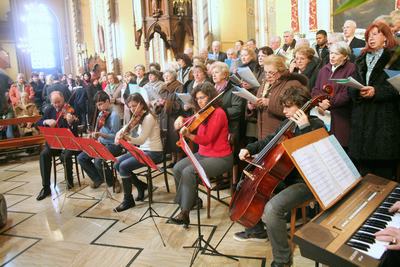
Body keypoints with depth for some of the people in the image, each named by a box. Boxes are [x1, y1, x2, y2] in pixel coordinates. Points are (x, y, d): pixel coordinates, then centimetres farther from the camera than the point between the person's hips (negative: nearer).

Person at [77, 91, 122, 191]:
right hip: (102, 143, 8)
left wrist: (101, 134, -29)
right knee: (81, 158, -3)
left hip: (113, 145, -8)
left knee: (98, 161, -31)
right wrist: (97, 137, 0)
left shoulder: (114, 115, -16)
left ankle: (112, 182, -5)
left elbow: (115, 136, -19)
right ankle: (98, 178, 16)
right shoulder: (101, 114, 9)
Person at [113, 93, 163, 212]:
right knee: (117, 164, 1)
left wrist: (127, 138, -39)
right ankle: (141, 185, 14)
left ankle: (128, 200, -5)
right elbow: (125, 129, 5)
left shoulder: (148, 117, -17)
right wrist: (119, 134, -17)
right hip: (143, 150, 9)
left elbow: (141, 140, -24)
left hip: (153, 153, -9)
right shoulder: (138, 117, 10)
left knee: (124, 166, -20)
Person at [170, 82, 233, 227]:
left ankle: (185, 213, -15)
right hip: (202, 154, 8)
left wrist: (188, 135, -38)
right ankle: (191, 199, 7)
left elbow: (207, 139, -24)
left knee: (188, 172, -25)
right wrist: (181, 119, -2)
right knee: (177, 168, -8)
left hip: (220, 158, -8)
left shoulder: (218, 113, -16)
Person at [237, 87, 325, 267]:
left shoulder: (316, 125, -14)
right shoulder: (288, 123, 8)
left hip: (305, 182, -9)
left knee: (272, 208, -32)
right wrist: (249, 149, 6)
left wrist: (305, 127, -30)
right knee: (244, 184, 13)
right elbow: (270, 141, 19)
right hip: (283, 175, 9)